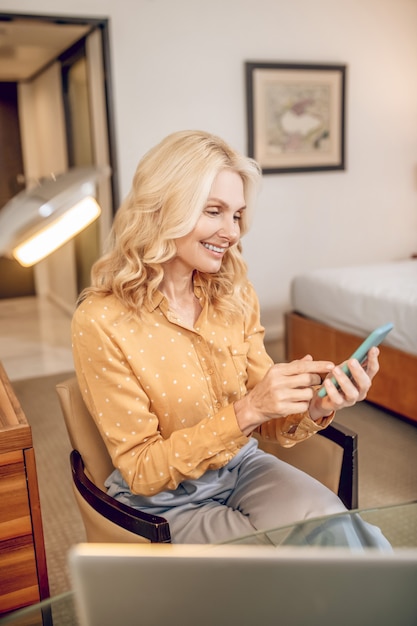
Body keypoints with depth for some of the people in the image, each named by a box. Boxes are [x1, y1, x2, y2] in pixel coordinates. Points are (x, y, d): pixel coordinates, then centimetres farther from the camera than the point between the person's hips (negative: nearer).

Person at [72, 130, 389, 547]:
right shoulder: (100, 322, -19)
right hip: (166, 502, -3)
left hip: (243, 467, 4)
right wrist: (245, 411, -29)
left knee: (355, 542, -20)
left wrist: (315, 407, -22)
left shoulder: (236, 296, -4)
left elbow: (271, 423, 1)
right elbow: (141, 471, -16)